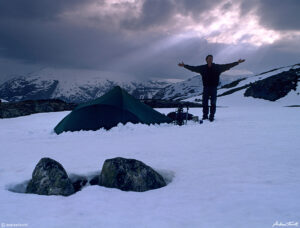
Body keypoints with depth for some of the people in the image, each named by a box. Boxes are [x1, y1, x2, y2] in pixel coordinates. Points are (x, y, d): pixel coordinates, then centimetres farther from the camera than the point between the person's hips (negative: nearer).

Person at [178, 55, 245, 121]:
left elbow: (227, 66, 5)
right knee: (204, 103, 3)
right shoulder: (202, 68, 5)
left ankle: (211, 116, 9)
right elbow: (193, 68, 10)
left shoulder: (217, 67, 4)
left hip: (214, 87, 0)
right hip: (206, 87, 1)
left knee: (213, 103, 0)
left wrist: (237, 62, 2)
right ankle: (205, 116, 15)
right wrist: (184, 65, 9)